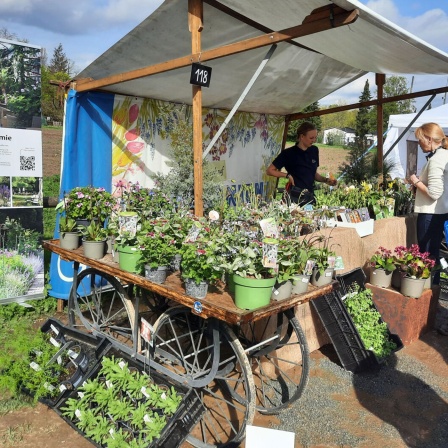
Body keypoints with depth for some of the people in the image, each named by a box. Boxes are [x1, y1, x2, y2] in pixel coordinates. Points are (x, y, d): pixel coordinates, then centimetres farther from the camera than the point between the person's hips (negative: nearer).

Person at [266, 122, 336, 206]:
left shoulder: (314, 151, 8)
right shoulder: (289, 153, -7)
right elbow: (269, 171, -4)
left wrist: (325, 180, 3)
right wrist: (288, 175, -11)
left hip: (310, 196, 5)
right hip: (295, 196, -5)